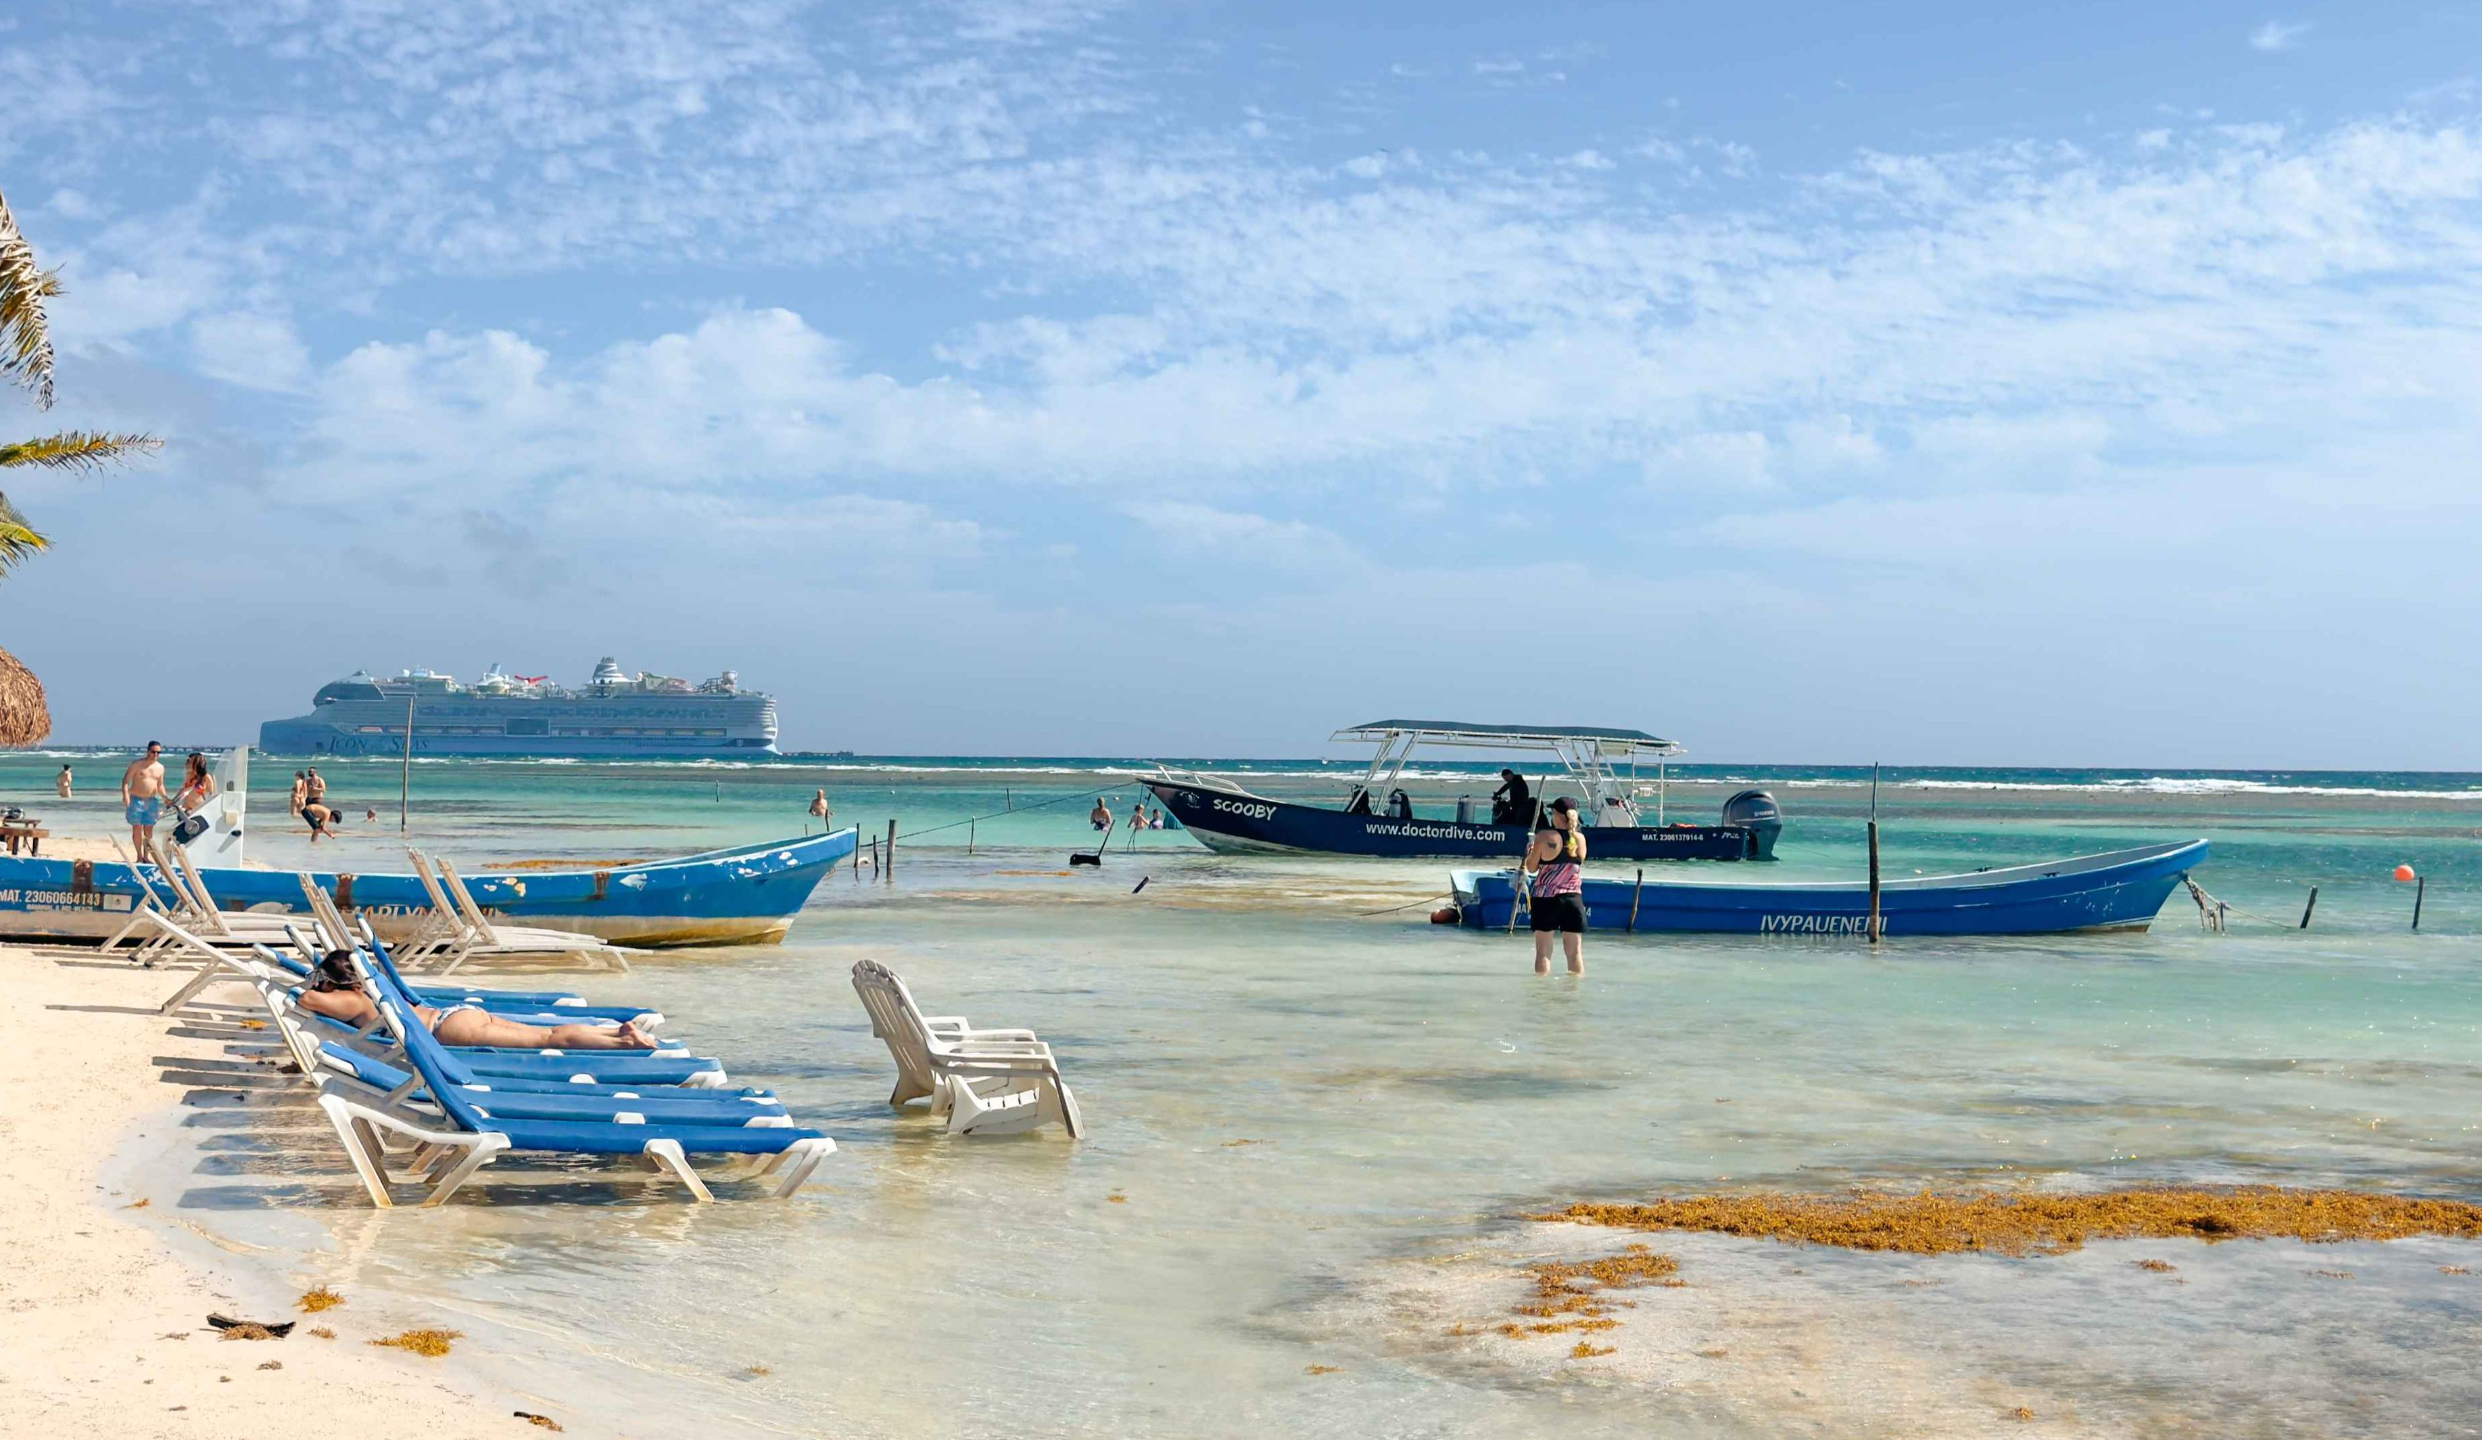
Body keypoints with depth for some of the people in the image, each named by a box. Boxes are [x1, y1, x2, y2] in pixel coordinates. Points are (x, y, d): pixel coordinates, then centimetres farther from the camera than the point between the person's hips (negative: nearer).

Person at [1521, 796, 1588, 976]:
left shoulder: (1544, 837, -9)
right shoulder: (1580, 838, 0)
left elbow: (1531, 868, -3)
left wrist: (1529, 852, 18)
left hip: (1546, 898, -2)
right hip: (1574, 898, 3)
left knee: (1543, 951, 4)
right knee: (1575, 952, 7)